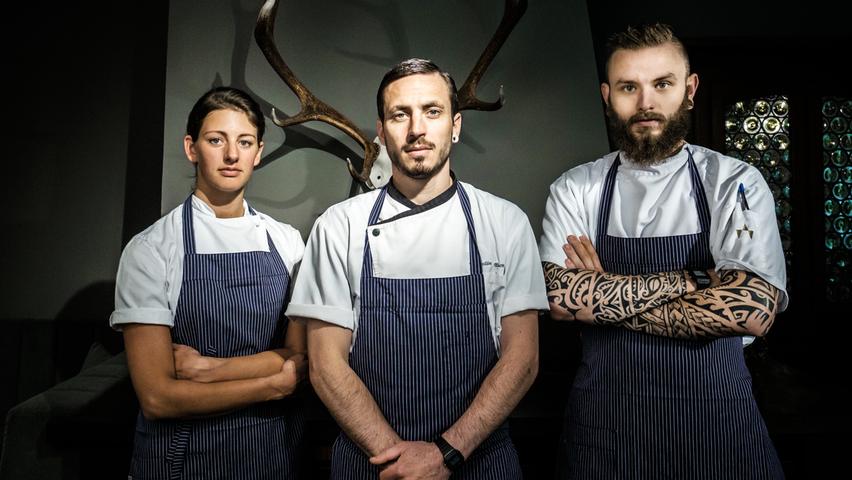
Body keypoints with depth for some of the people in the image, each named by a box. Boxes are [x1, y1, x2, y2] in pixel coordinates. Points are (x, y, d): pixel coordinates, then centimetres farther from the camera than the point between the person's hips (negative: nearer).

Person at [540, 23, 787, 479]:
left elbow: (752, 310, -20)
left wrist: (604, 296, -17)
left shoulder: (736, 184, -6)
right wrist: (685, 280, -16)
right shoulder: (574, 189, -2)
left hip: (714, 425, -1)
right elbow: (559, 297, -15)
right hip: (601, 423, 1)